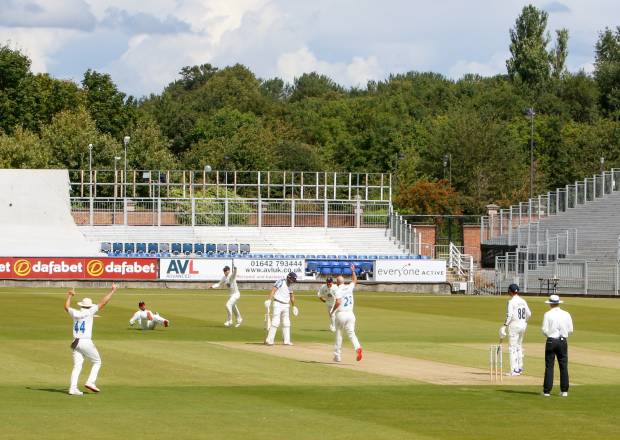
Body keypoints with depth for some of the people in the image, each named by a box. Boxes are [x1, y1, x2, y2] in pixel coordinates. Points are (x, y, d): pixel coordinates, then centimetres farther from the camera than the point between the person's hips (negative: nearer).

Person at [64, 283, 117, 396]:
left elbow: (66, 307, 27)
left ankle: (73, 388, -7)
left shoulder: (75, 313, 6)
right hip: (86, 343, -5)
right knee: (97, 362, 11)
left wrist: (70, 295, 41)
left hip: (75, 343, 5)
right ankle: (91, 382, -4)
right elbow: (103, 303, -7)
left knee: (77, 366, 4)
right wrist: (112, 291, -2)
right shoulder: (89, 312, -7)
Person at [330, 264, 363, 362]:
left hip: (341, 314, -4)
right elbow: (354, 280, 28)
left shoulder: (338, 290, -10)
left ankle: (337, 356, 14)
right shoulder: (349, 287, 6)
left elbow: (338, 302, -23)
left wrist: (332, 311, -10)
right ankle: (357, 348, -29)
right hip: (350, 314, 4)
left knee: (338, 335, 8)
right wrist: (353, 271, 34)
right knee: (351, 333, 0)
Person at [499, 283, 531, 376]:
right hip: (523, 325, 7)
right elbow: (529, 314, 11)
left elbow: (509, 316, -21)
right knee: (519, 346, 20)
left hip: (514, 325, -7)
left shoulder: (511, 301, -13)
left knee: (512, 348, -5)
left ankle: (514, 370, -10)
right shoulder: (523, 301, 8)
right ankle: (519, 368, 25)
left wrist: (505, 326, -19)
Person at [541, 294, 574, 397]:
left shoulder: (548, 315, -6)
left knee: (549, 366, 1)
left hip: (551, 341, -2)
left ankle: (547, 390, -1)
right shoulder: (566, 314, 2)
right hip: (563, 341, 2)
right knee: (563, 366, 7)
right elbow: (570, 330, 3)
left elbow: (545, 330, -8)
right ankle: (564, 390, 5)